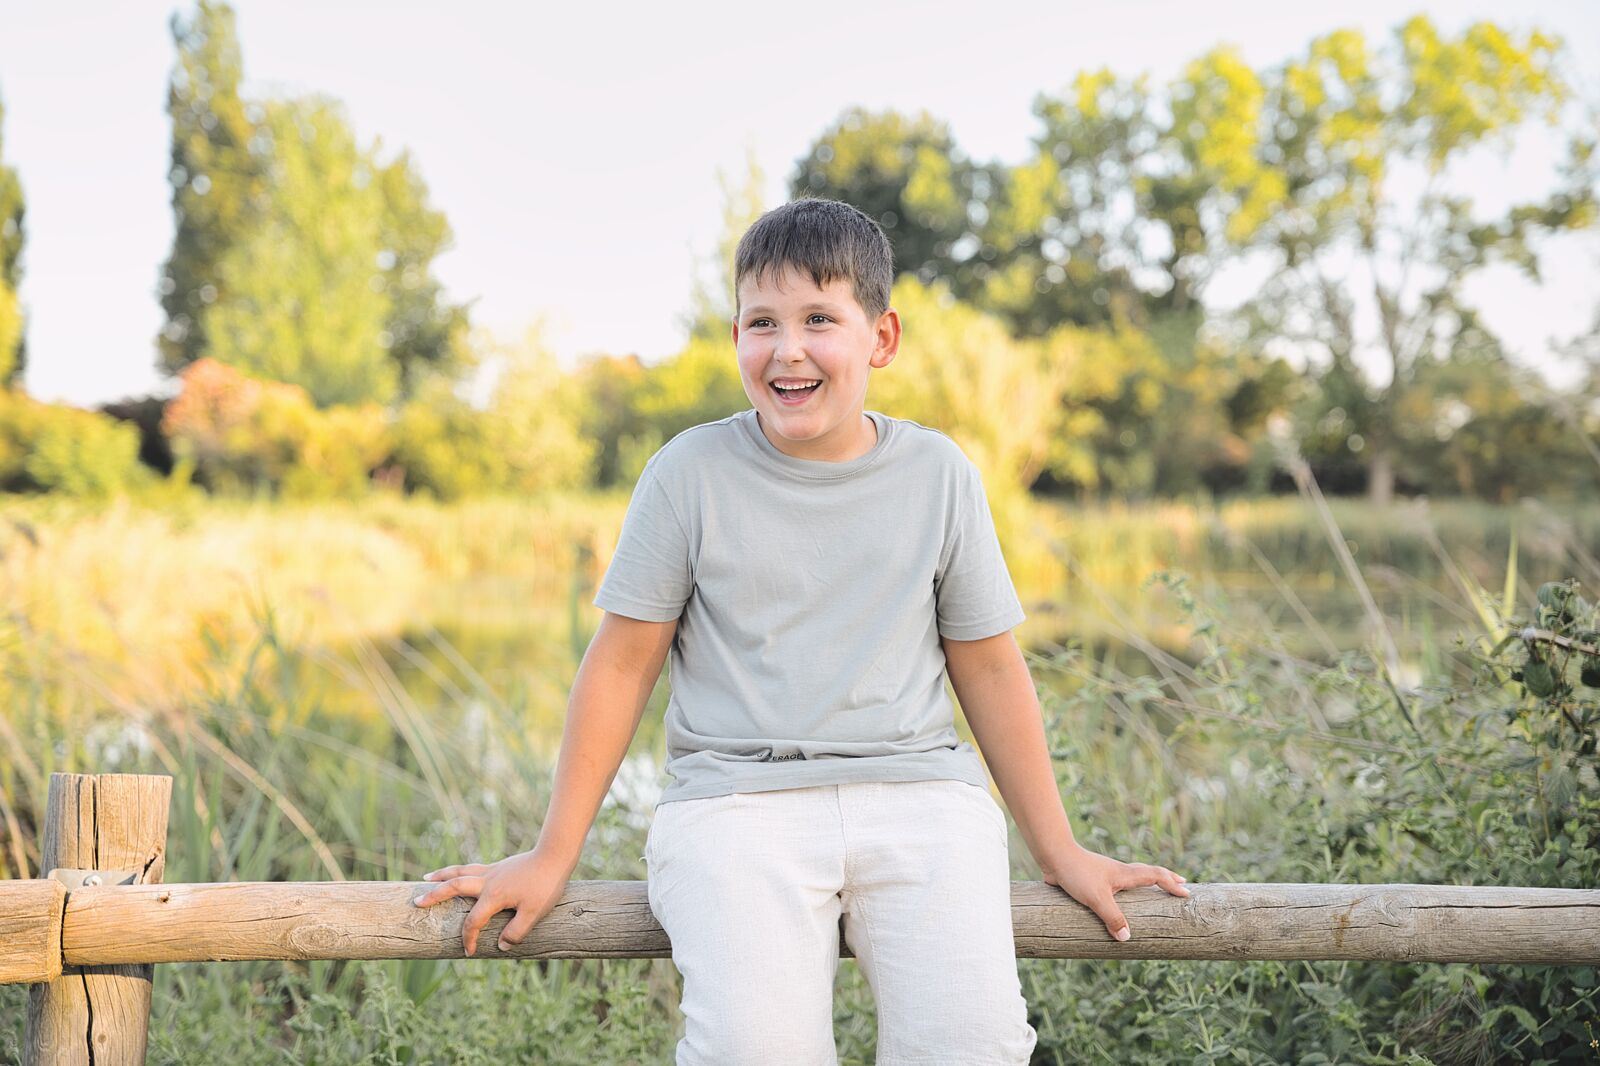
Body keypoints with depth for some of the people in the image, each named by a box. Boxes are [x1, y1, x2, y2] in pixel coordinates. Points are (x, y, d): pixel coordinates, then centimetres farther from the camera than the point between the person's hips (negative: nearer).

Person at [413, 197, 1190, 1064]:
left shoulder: (937, 474, 8)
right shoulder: (691, 473, 3)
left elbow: (989, 668, 14)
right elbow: (622, 665, 7)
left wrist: (1059, 852, 15)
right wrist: (552, 858, 7)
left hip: (918, 792, 2)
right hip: (735, 798, -1)